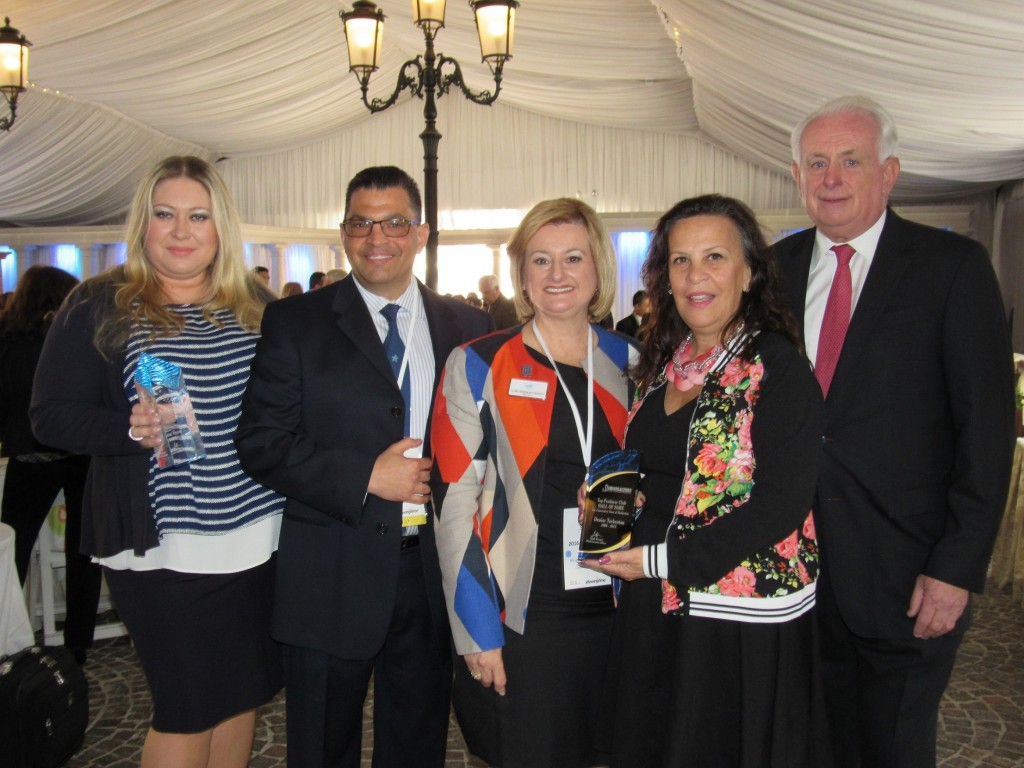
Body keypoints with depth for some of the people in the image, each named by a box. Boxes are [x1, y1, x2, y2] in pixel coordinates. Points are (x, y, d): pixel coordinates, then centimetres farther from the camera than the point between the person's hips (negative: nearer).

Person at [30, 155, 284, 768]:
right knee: (188, 708, 4)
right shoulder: (99, 306, -3)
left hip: (257, 535, 4)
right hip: (164, 549, -4)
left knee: (244, 694, 16)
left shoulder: (256, 303, 7)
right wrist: (130, 429, -21)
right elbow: (51, 416, -4)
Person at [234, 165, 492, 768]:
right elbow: (263, 443, -9)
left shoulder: (468, 327, 6)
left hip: (434, 573, 3)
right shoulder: (295, 323, -2)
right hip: (333, 577, -2)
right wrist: (366, 477, -17)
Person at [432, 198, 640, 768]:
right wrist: (476, 630, -10)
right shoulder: (480, 367, -6)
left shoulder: (629, 363, 4)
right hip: (518, 618, -3)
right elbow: (454, 500, -8)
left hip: (614, 611, 3)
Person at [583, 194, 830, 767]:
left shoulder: (777, 367, -13)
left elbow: (780, 505, -19)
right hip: (654, 610, 6)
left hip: (743, 622, -6)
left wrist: (663, 560, -18)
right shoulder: (665, 362, 7)